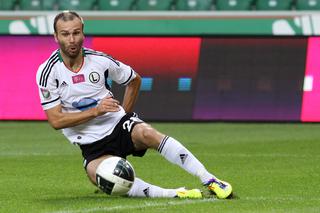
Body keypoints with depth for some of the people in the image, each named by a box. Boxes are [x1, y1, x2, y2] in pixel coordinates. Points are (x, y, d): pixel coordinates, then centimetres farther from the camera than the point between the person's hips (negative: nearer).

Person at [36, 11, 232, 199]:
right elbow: (56, 120, -12)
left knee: (147, 133, -33)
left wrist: (124, 114, 7)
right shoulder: (48, 72, -10)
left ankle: (209, 180, -31)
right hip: (92, 145, -1)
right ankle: (173, 194, -35)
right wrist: (96, 111, -19)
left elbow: (134, 80, 14)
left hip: (117, 124, 1)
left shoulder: (100, 60, -4)